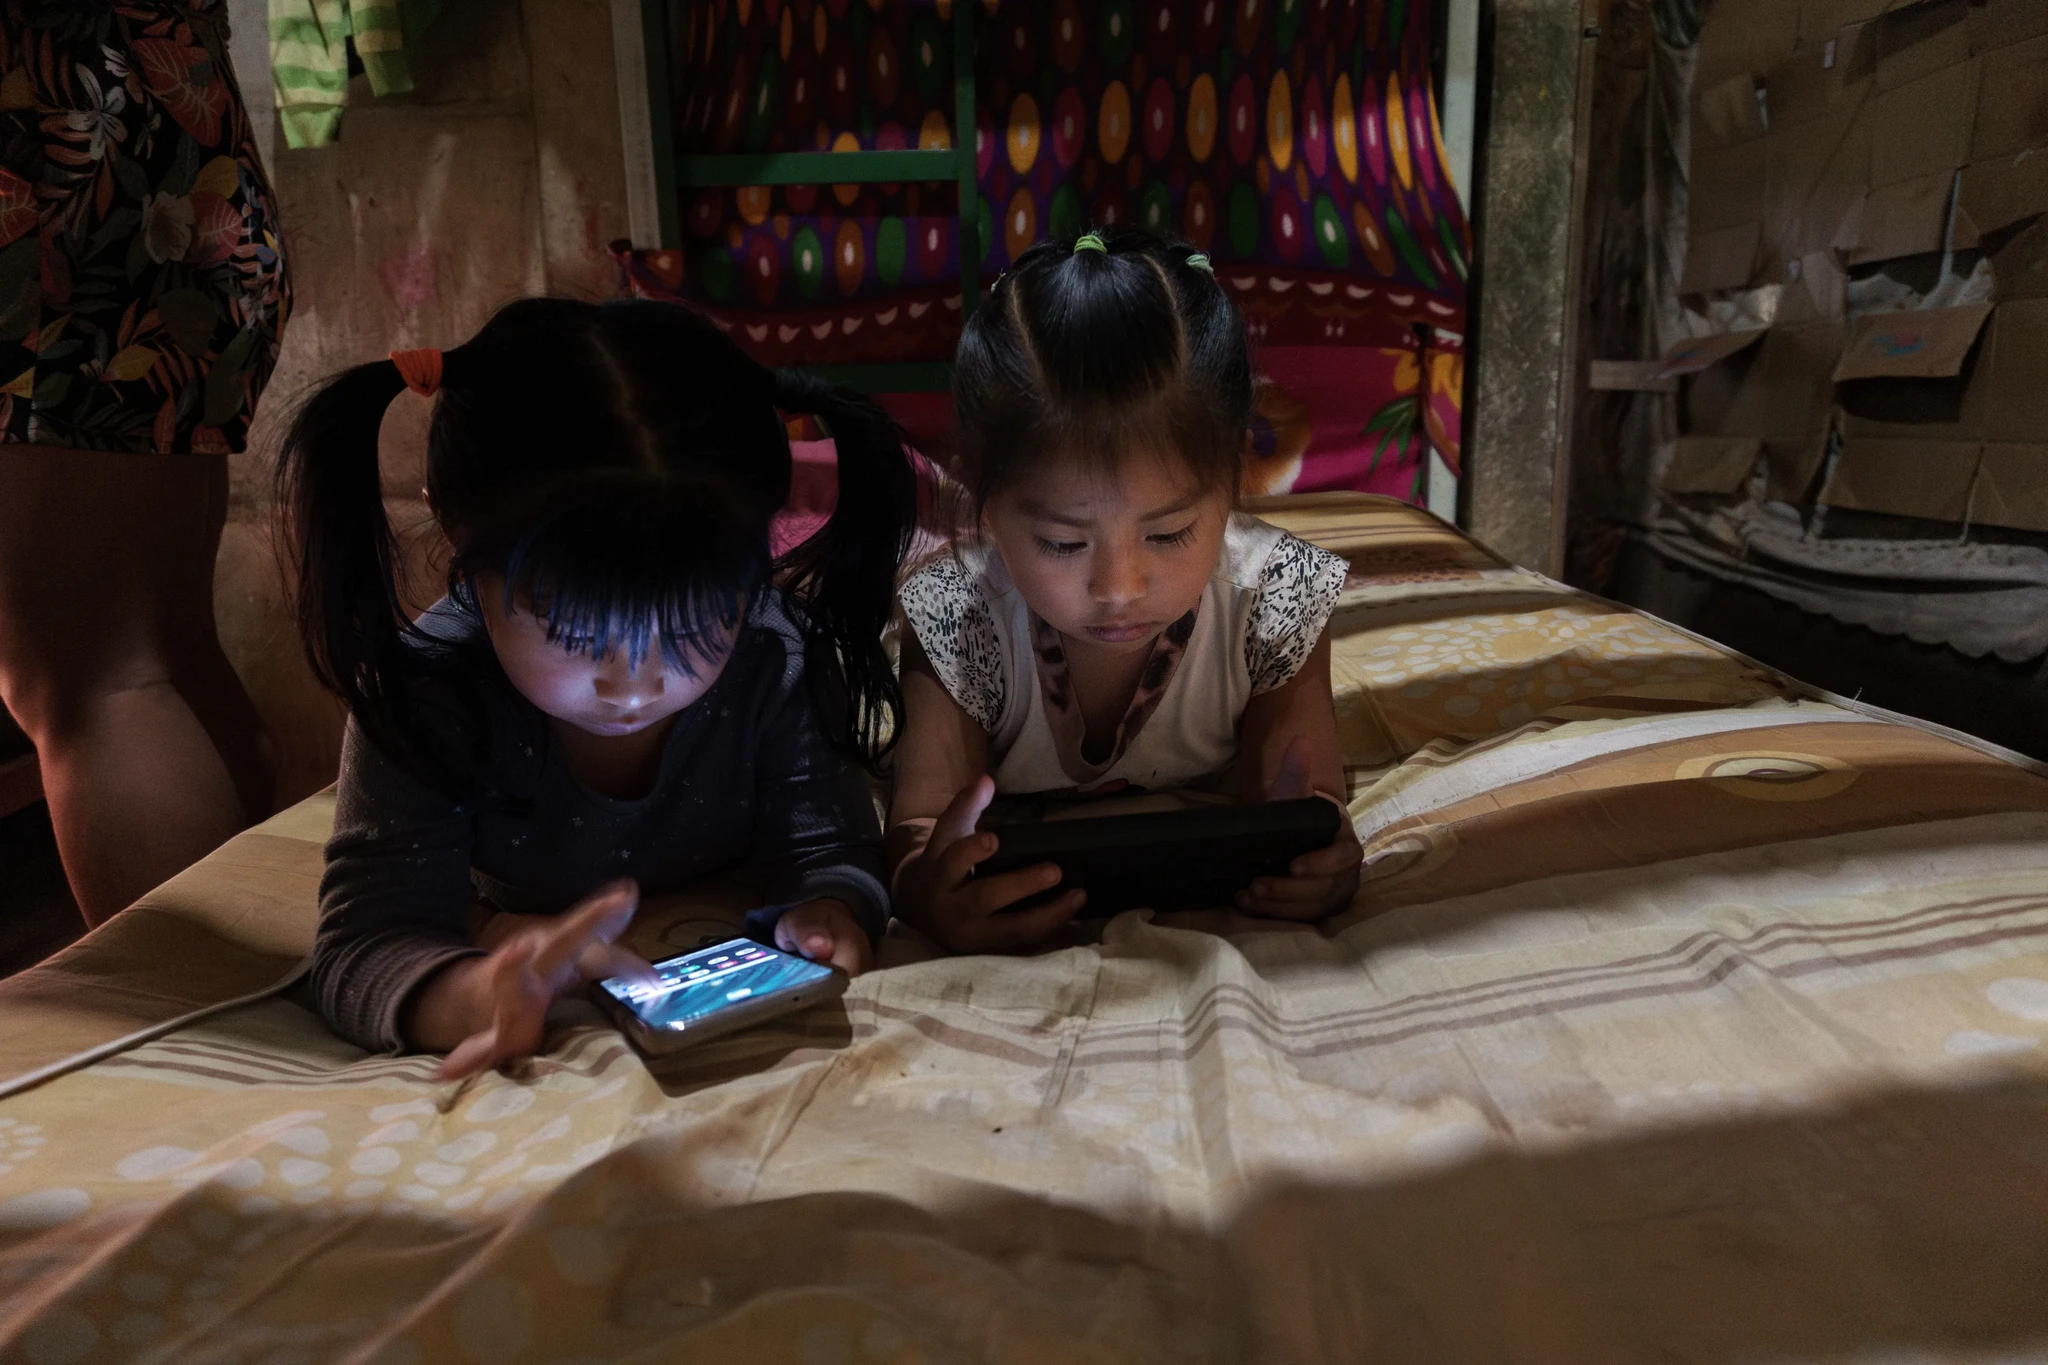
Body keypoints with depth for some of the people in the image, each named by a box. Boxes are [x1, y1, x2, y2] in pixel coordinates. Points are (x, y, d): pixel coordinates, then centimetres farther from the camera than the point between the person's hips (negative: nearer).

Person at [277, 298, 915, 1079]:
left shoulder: (780, 661, -29)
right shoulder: (426, 693, -31)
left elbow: (825, 849, -20)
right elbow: (363, 942, -34)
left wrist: (827, 915, -46)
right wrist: (480, 997, -59)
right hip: (508, 939, 0)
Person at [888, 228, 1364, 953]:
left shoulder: (1273, 602, -20)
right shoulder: (959, 622, -22)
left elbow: (1306, 807, -17)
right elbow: (920, 819, -23)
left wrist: (1318, 859, -43)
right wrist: (921, 890, -48)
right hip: (1018, 909, 0)